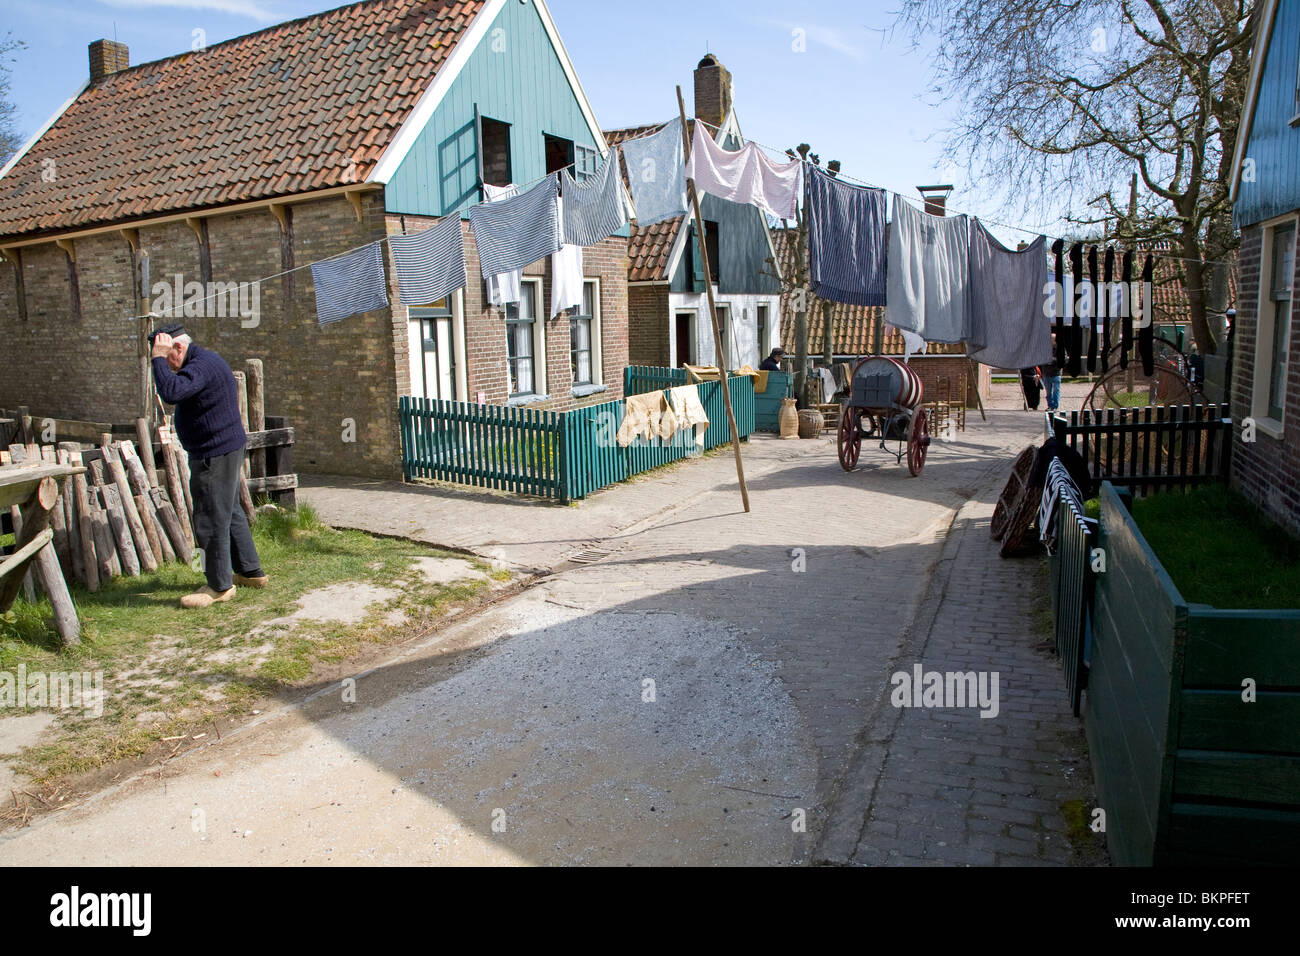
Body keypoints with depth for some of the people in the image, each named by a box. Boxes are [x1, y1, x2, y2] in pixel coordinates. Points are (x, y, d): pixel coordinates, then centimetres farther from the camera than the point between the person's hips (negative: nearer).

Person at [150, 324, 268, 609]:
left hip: (215, 455, -11)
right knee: (230, 513, 19)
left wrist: (158, 359, -24)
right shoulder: (204, 361, 16)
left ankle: (220, 586, 7)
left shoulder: (201, 366, -20)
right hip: (226, 450, 11)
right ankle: (250, 572, 30)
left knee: (212, 520, -3)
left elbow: (171, 393, -36)